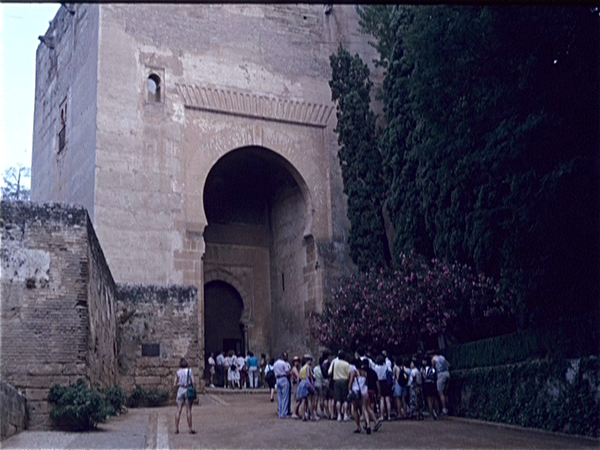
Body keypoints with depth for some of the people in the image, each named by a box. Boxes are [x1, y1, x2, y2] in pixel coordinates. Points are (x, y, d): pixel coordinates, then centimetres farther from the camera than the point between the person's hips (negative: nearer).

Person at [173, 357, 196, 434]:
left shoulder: (178, 372, 2)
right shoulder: (190, 371, -3)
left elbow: (175, 384, 1)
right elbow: (192, 382, -9)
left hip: (180, 390, 2)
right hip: (188, 390, -2)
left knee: (179, 410, 6)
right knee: (188, 411, 1)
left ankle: (176, 428, 5)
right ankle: (190, 429, 2)